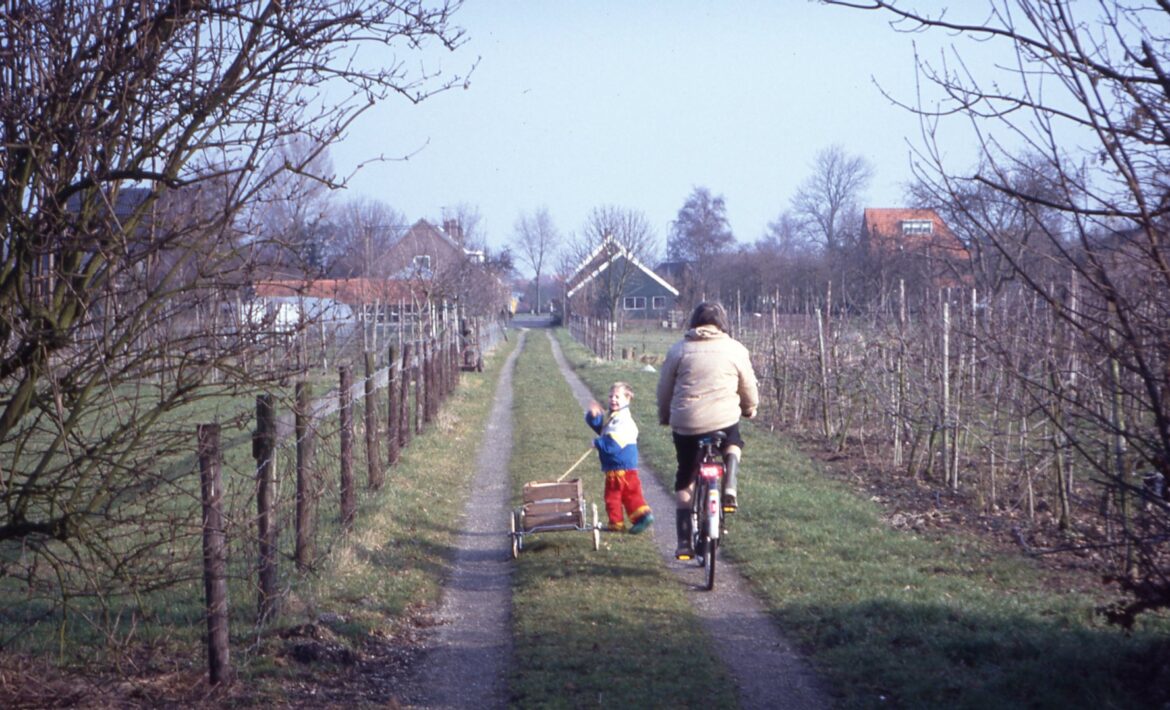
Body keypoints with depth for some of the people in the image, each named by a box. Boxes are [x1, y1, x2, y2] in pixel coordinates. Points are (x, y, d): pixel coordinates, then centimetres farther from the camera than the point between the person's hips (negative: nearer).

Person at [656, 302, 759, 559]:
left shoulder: (679, 349, 4)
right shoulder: (734, 349, 3)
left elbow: (665, 389, 11)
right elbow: (749, 386, 13)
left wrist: (665, 417, 28)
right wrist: (750, 408, 34)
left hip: (685, 424, 1)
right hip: (724, 421, -1)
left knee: (684, 480, 14)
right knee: (733, 444, 33)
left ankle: (684, 542, 10)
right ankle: (730, 490, 7)